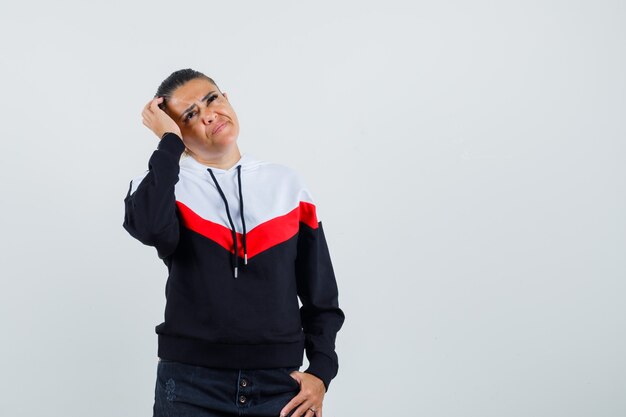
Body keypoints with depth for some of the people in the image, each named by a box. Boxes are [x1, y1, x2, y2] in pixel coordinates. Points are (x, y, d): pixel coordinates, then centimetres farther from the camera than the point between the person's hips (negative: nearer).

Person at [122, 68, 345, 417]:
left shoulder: (288, 185, 6)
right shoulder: (163, 184, 0)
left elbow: (321, 294, 10)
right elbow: (152, 229, -25)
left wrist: (321, 371, -1)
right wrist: (168, 140, -14)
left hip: (279, 385, 2)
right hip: (191, 386, -2)